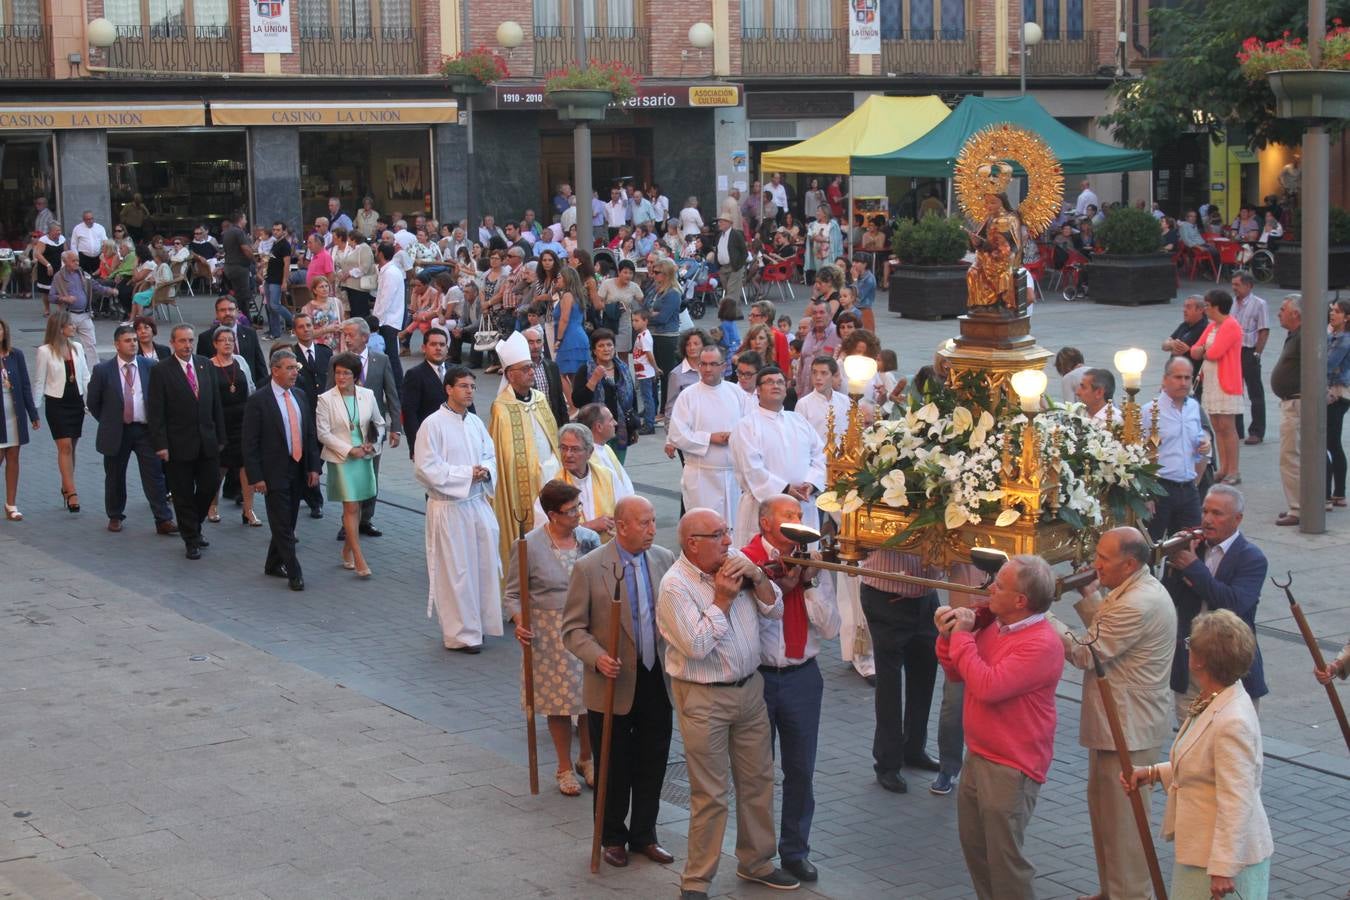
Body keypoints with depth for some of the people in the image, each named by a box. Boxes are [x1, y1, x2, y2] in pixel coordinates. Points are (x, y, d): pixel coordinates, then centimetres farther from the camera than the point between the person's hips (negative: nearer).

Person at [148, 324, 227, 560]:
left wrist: (220, 437, 9)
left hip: (207, 442, 4)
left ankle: (194, 528, 30)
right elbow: (156, 411, -9)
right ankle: (191, 540, 15)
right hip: (179, 444, -4)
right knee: (183, 494, 4)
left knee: (210, 486, 7)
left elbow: (216, 403, 11)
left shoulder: (205, 365, 7)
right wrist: (160, 444, -14)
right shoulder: (161, 370, -7)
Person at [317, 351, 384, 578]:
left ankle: (347, 551, 26)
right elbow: (323, 433, -8)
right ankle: (358, 559, -6)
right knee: (351, 508, -7)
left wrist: (373, 444, -2)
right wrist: (349, 450, -14)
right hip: (341, 459, -4)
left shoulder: (368, 395, 3)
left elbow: (379, 423, 15)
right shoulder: (326, 399, -7)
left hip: (364, 457, 4)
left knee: (357, 506, 10)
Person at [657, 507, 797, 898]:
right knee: (710, 795, -1)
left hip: (750, 687, 6)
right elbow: (696, 645, -22)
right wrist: (723, 598, -17)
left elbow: (776, 610, 5)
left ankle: (756, 862, 32)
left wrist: (757, 577, -11)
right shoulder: (674, 585, -15)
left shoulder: (736, 561, 2)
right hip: (703, 699, -6)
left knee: (758, 780, 15)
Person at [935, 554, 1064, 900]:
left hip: (1011, 769, -9)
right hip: (978, 757, 9)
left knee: (1004, 858, -2)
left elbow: (987, 687, -29)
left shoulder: (1042, 644, -23)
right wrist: (947, 637, -3)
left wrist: (962, 636, -19)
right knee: (974, 846, 19)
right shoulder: (992, 626, 4)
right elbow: (956, 674, 16)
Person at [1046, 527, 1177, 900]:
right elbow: (1104, 634, 16)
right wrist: (1089, 596, 6)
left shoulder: (1138, 605, -25)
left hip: (1129, 730, -11)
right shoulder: (1135, 590, 8)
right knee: (1103, 805, 20)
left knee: (1122, 818, -1)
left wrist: (1043, 615, -15)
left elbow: (1085, 653, -20)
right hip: (1116, 723, 11)